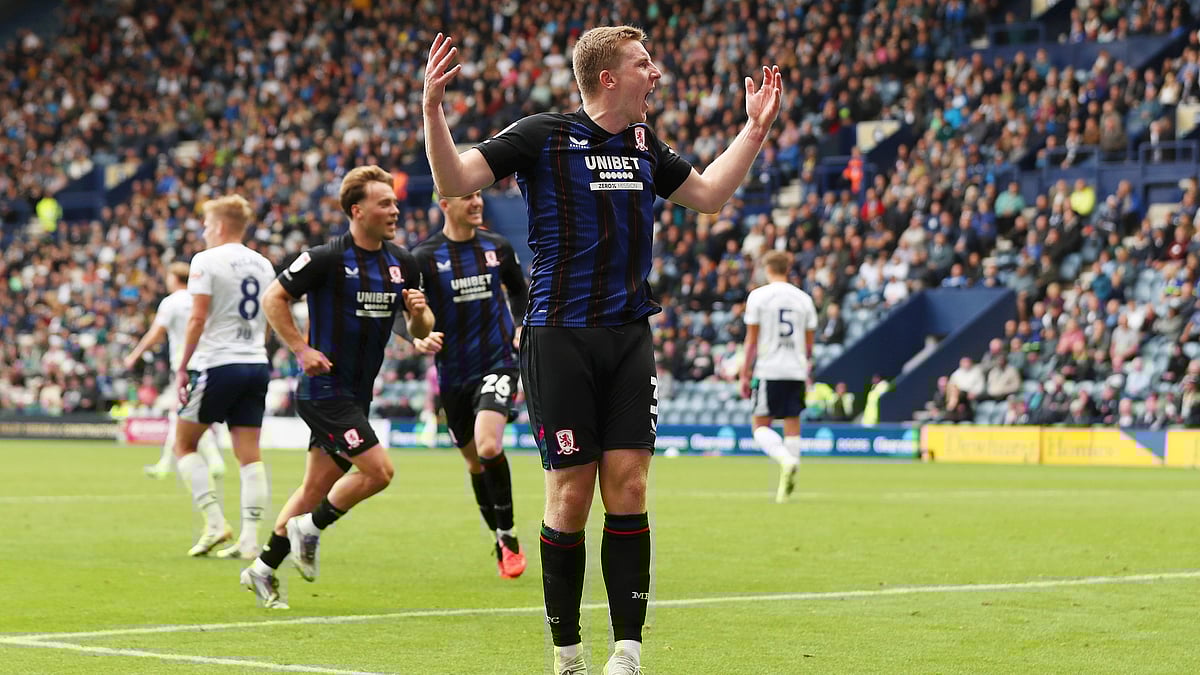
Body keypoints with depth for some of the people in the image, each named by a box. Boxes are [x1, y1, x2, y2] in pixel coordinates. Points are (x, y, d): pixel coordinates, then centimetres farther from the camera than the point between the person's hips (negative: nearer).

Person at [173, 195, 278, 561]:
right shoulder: (263, 265, 13)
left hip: (217, 365, -6)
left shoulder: (206, 261, -6)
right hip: (257, 365, 6)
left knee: (184, 444, 8)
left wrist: (182, 368, -6)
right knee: (249, 453, 4)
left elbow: (198, 318, -11)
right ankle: (250, 538, -3)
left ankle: (215, 520, -4)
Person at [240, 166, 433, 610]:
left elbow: (420, 330, 13)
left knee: (318, 486, 11)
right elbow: (273, 298, -6)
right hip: (325, 387, -7)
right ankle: (308, 530, 5)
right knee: (378, 470, -16)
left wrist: (419, 313, -10)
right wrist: (302, 349, -12)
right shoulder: (327, 258, -13)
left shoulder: (402, 264, 6)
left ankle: (264, 569, 22)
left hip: (358, 393, 7)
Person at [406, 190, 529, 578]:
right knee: (475, 463, 11)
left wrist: (521, 326, 3)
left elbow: (518, 291, 21)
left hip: (498, 364, -1)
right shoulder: (423, 257, -4)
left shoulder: (498, 247, 4)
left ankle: (508, 536, -9)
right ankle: (501, 542, 30)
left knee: (488, 447, -24)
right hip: (453, 375, 1)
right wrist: (418, 337, -24)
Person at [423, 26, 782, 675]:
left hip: (629, 335, 5)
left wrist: (755, 128, 24)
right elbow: (454, 181, -11)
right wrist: (432, 110, -24)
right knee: (571, 492, -3)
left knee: (627, 486, -2)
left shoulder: (644, 142, 13)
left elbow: (708, 194, 30)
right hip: (560, 336, -5)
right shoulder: (543, 134, -5)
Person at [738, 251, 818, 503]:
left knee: (760, 425, 2)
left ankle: (786, 459, -24)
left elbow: (752, 339, -3)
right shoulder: (804, 299, 9)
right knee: (792, 426, 6)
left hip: (768, 369, -4)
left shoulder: (758, 296, -2)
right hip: (796, 371, 4)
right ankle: (788, 483, 3)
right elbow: (809, 342, 13)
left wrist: (745, 374, 1)